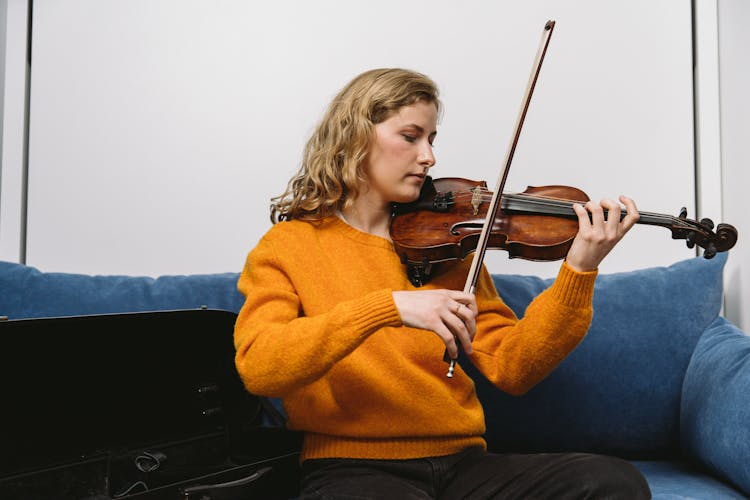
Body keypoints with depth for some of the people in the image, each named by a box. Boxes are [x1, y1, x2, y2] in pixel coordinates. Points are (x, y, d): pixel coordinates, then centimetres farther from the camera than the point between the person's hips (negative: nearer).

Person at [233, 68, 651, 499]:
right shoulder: (287, 246, 2)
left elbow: (511, 369, 2)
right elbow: (257, 367, -16)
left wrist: (579, 271, -10)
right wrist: (388, 306, -25)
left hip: (460, 460, 4)